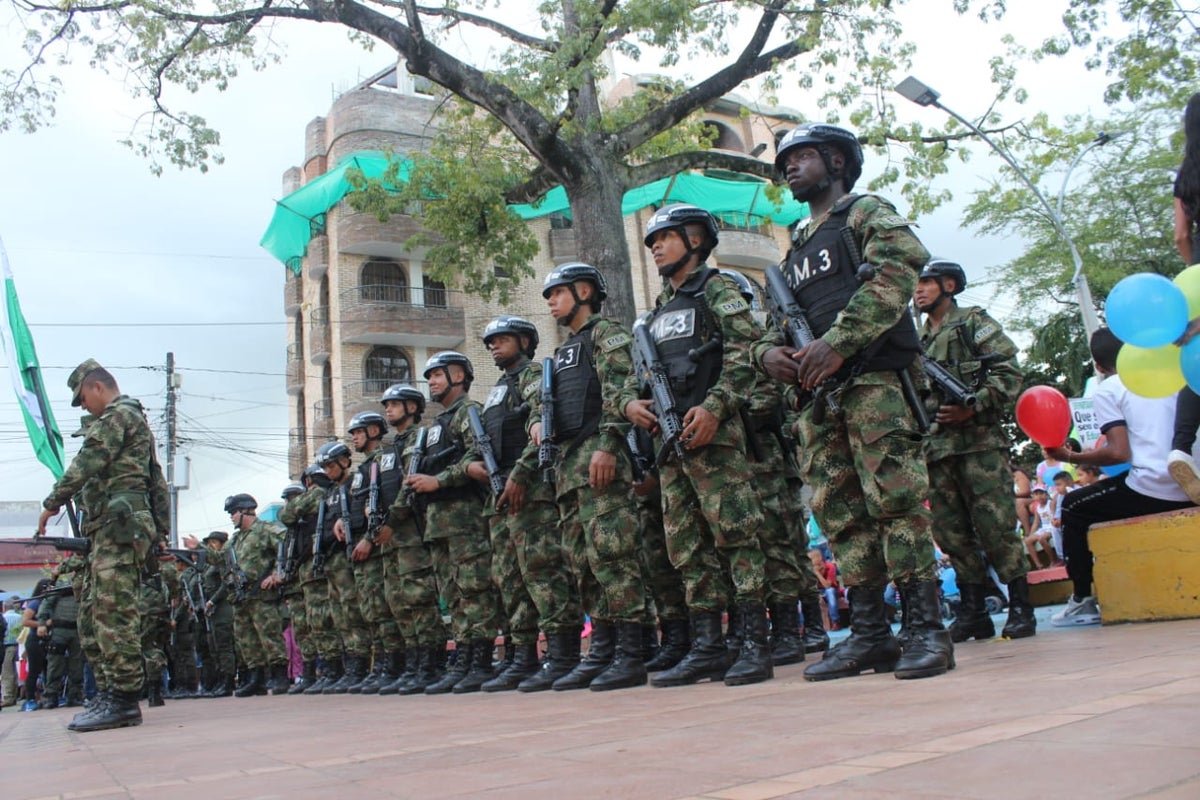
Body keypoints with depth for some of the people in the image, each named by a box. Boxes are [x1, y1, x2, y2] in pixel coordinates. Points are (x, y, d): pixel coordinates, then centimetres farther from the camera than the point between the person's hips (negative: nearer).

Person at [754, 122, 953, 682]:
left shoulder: (867, 213, 7)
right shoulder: (796, 250, 28)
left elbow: (896, 271, -12)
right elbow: (777, 319, 24)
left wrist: (838, 342, -20)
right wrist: (769, 351, -1)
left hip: (875, 382, -7)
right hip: (819, 398, 7)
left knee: (896, 503, -12)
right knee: (841, 516, 3)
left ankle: (926, 630, -7)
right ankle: (869, 635, 7)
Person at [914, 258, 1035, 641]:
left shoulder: (975, 322, 5)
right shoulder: (916, 342, 22)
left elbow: (1009, 372, -6)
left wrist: (973, 407, -18)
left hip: (980, 441, -6)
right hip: (936, 448, 6)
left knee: (995, 525, -8)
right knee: (952, 532, 4)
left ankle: (1021, 607, 2)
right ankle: (973, 613, 11)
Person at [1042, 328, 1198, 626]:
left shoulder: (1107, 391, -2)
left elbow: (1120, 453, -12)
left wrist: (1070, 456, 0)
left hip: (1152, 490, -7)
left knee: (1072, 508, 14)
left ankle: (1083, 601, 12)